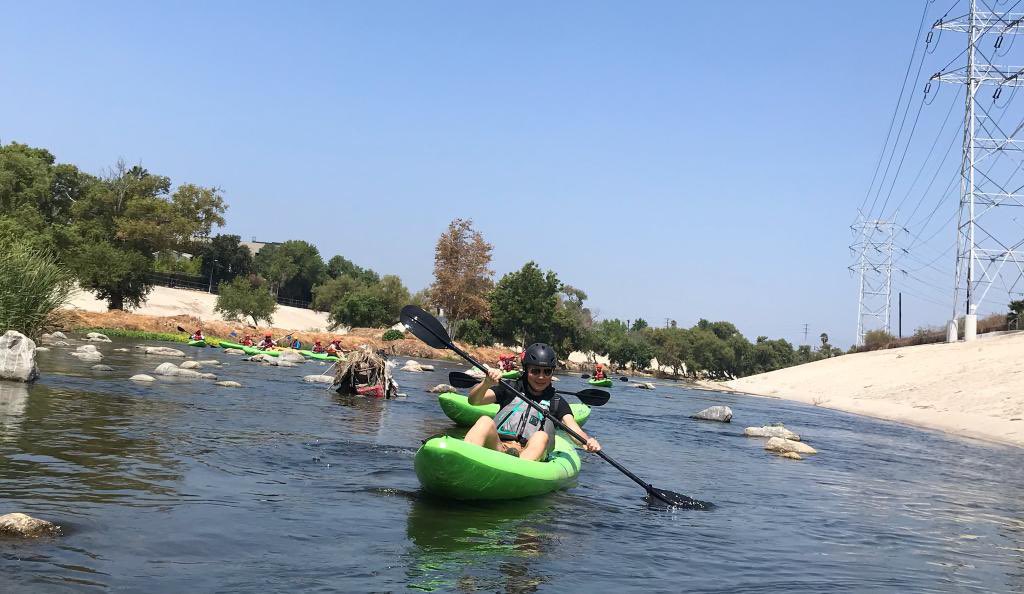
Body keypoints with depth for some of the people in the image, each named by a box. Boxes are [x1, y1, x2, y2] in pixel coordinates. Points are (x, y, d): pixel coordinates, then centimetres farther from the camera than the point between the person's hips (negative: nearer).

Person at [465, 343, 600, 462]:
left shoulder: (556, 402, 17)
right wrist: (486, 383, -19)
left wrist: (587, 440, -23)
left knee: (541, 437, -30)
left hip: (530, 455, 0)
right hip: (497, 447, 0)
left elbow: (574, 430, 1)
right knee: (485, 421, -26)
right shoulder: (510, 390, 16)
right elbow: (474, 400, 3)